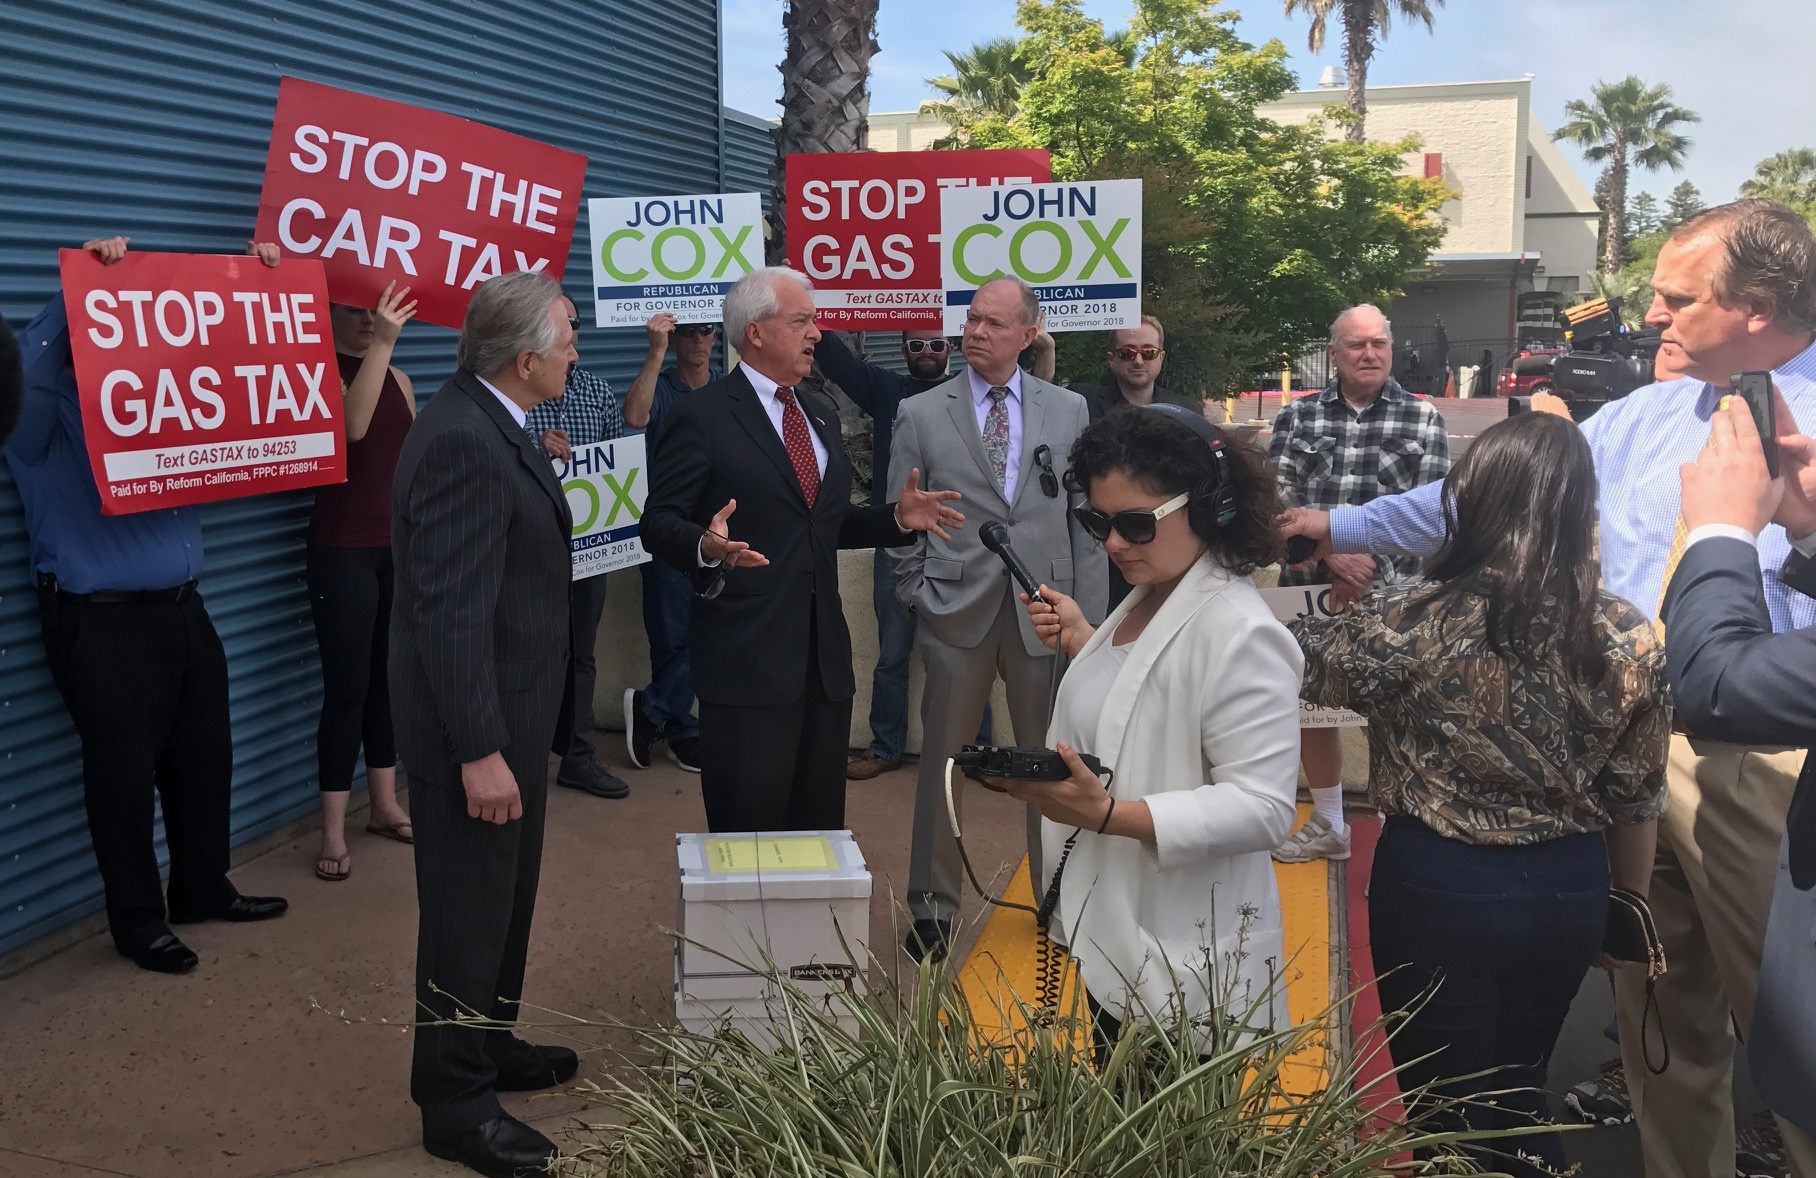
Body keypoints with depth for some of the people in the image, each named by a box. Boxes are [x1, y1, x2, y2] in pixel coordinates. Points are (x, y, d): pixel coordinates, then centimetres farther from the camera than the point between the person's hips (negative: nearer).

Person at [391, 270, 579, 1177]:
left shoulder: (489, 424, 7)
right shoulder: (462, 443, -25)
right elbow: (452, 612, -27)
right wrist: (480, 752, -26)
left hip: (509, 717, 10)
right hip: (474, 728, -10)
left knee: (505, 900, 22)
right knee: (468, 916, 4)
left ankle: (489, 1048, 40)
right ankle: (455, 1103, 18)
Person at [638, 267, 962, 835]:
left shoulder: (822, 417, 18)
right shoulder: (702, 416, -5)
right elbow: (659, 524, -8)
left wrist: (898, 516, 6)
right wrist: (707, 546, -29)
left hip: (825, 654, 7)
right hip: (746, 657, -7)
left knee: (820, 824, 12)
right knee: (749, 828, -2)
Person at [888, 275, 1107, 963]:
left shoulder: (1069, 410, 6)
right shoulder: (920, 415, 3)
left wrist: (1089, 618, 1)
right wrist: (918, 599, 3)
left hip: (1045, 610, 1)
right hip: (956, 613, -1)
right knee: (942, 761, 7)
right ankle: (933, 908, 20)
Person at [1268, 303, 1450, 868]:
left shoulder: (1423, 420, 2)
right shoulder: (1297, 417, 6)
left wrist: (1371, 567, -15)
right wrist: (1331, 554, -18)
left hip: (1392, 593, -3)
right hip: (1310, 589, 3)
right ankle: (1328, 825, 32)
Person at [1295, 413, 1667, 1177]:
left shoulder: (1413, 623, -19)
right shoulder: (1630, 640, -8)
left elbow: (1296, 660, -5)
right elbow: (1637, 801, 2)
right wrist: (1629, 909, 18)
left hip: (1437, 886, -3)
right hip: (1568, 892, 4)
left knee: (1454, 1112, 15)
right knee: (1518, 1095, 25)